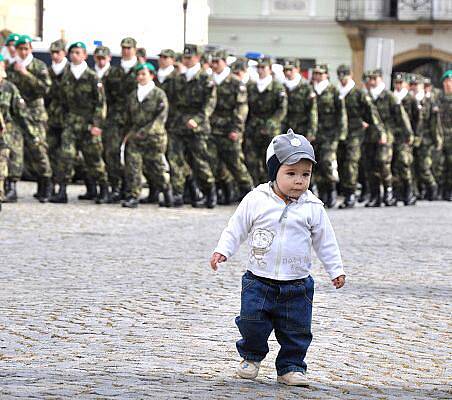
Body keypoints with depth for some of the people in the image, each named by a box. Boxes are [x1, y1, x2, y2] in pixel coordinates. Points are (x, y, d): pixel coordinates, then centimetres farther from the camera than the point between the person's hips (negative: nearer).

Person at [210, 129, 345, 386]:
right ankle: (251, 357, 22)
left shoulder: (313, 208, -2)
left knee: (296, 331, 3)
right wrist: (223, 251, -7)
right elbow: (236, 229, 3)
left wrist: (336, 269, 9)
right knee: (252, 324, -3)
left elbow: (325, 242, 8)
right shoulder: (256, 201, -6)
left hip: (297, 284, 1)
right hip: (259, 281, -1)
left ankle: (292, 367, 19)